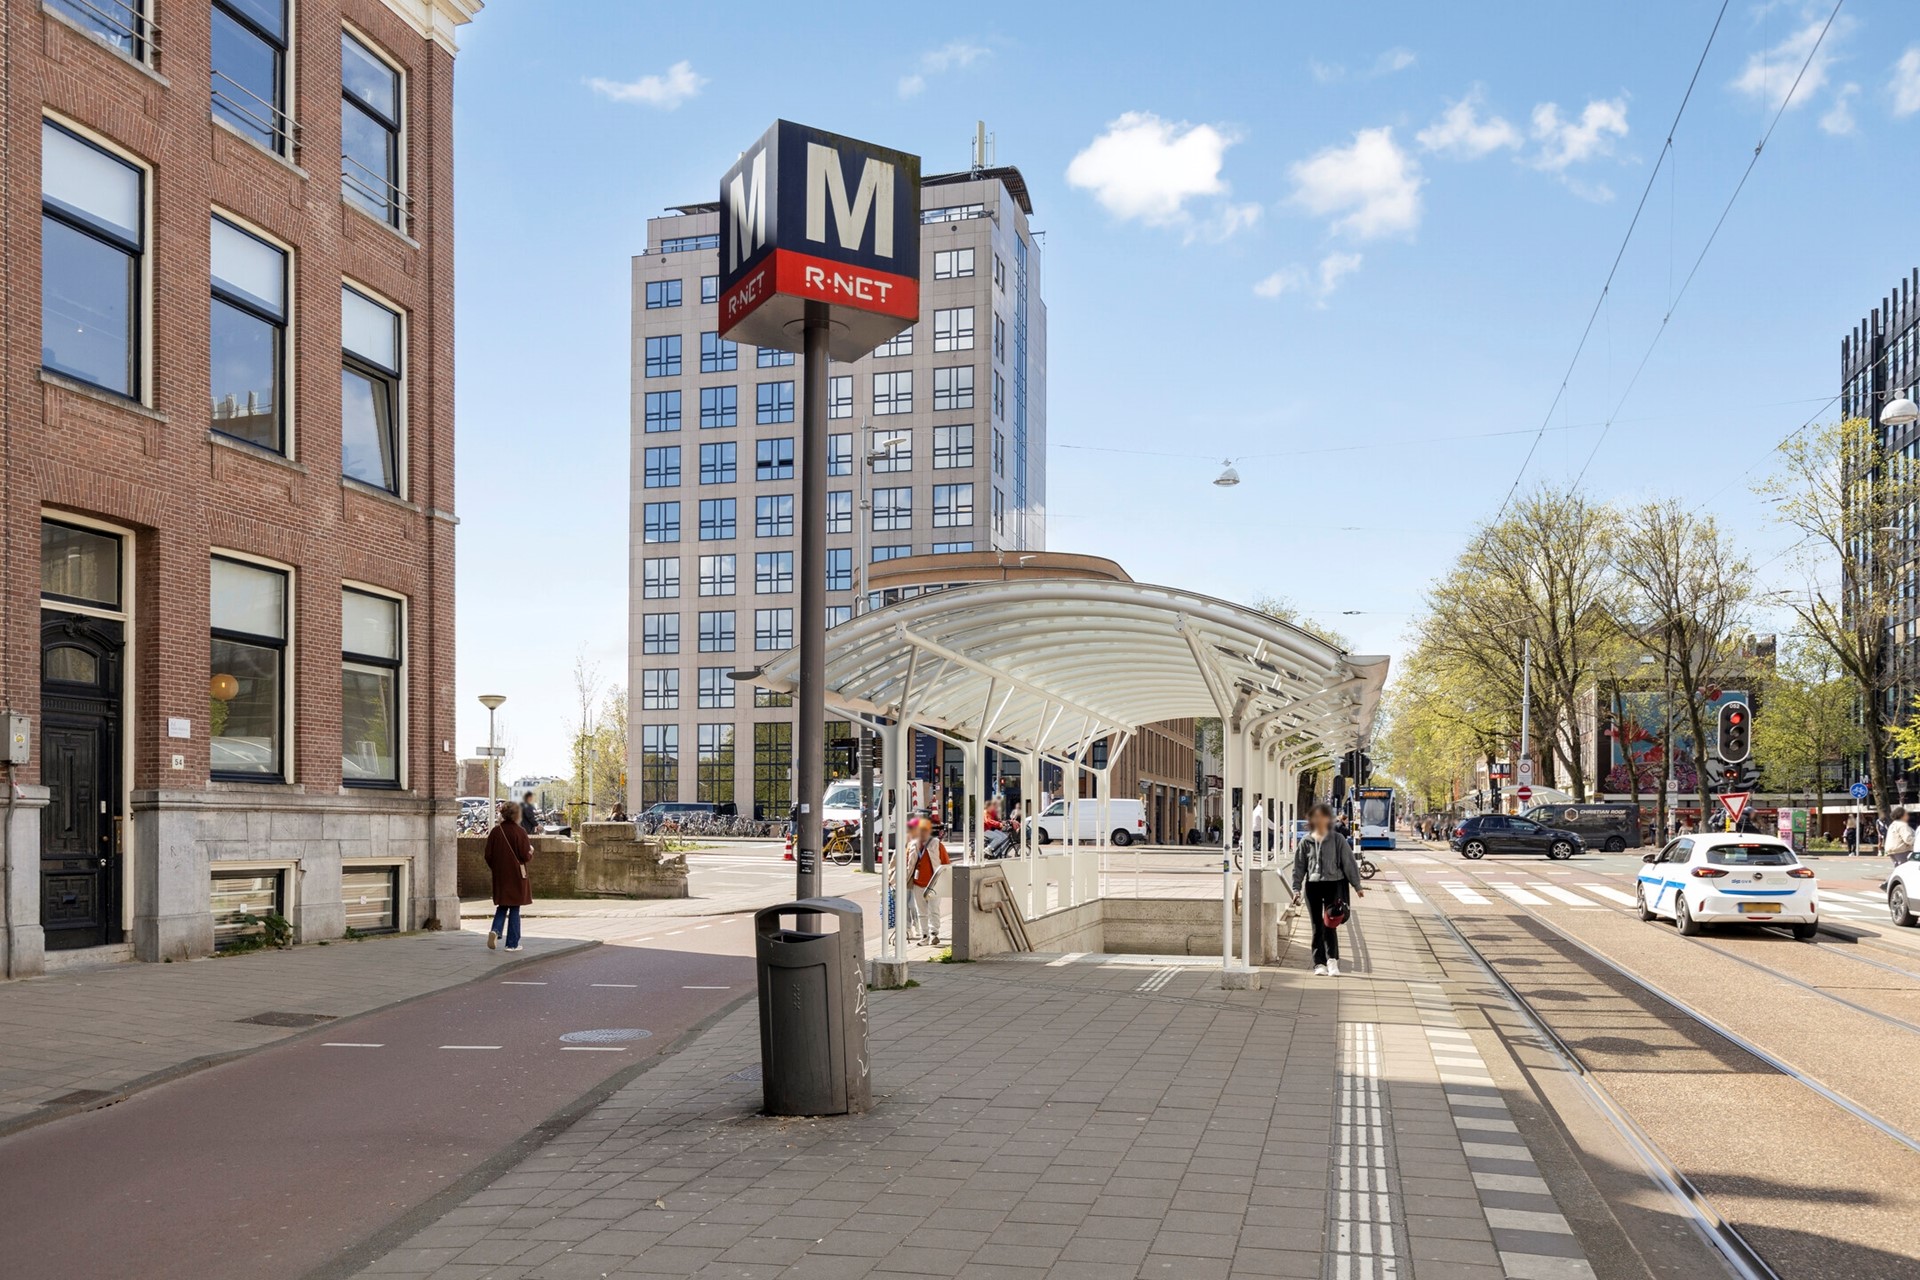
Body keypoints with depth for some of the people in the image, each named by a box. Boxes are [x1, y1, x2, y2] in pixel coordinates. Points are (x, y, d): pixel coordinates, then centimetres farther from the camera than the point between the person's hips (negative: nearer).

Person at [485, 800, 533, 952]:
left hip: (500, 876, 4)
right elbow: (526, 856, -13)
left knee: (502, 906, 17)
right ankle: (512, 944, 8)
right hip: (516, 876, -4)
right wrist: (531, 852, 9)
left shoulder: (495, 831, -2)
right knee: (514, 909, 5)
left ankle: (495, 930, -8)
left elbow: (488, 855, 3)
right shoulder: (519, 832, -13)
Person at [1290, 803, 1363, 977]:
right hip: (1313, 885, 2)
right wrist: (1296, 888, 4)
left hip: (1333, 884, -2)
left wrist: (1357, 886, 2)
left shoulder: (1337, 839, 1)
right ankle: (1319, 963, 10)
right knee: (1317, 926, 5)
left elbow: (1348, 863, 3)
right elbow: (1299, 866, 10)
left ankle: (1332, 960, -4)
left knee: (1330, 924, -10)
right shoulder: (1306, 841, 6)